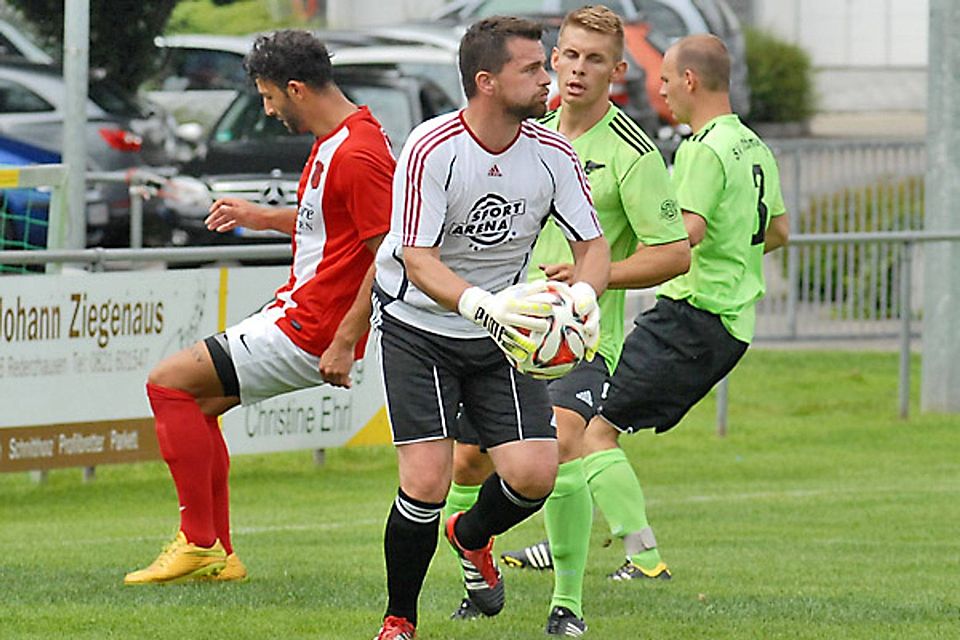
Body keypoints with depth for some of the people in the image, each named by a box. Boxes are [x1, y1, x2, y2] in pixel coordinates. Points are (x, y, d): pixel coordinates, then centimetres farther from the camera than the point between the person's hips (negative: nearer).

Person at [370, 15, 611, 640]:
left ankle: (472, 536, 26)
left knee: (534, 473, -11)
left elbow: (593, 243, -2)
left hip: (503, 337, 4)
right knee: (427, 481, -15)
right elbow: (418, 259, -24)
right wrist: (483, 304, -41)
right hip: (419, 329, -4)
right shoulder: (431, 149, -20)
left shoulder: (552, 153, -7)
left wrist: (584, 294, -25)